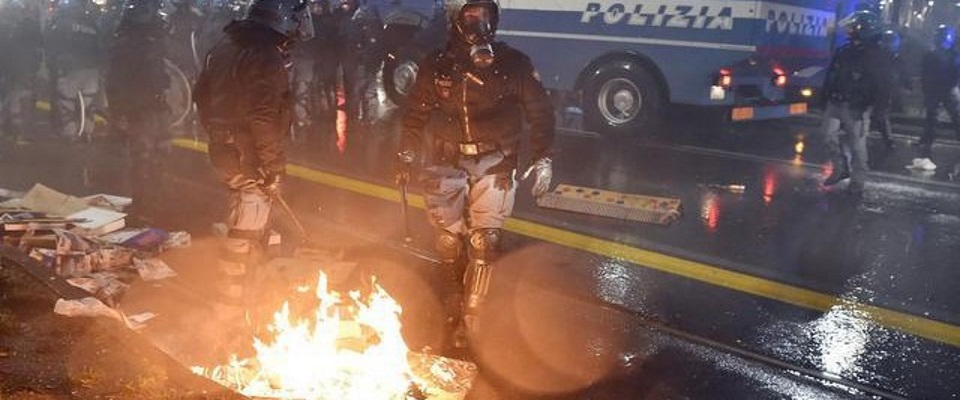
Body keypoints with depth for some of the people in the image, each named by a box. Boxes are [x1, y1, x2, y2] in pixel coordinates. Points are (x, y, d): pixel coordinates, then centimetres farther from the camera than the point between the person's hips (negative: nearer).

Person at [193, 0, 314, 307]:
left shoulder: (225, 46, 11)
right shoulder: (267, 56, -19)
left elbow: (201, 95, 19)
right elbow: (263, 119, -25)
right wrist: (274, 166, -18)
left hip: (224, 149, 10)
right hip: (250, 157, -10)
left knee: (246, 223, 25)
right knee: (245, 232, -1)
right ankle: (229, 302, 7)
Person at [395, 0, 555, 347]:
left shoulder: (514, 64, -2)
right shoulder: (436, 65, 2)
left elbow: (540, 113, 4)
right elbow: (416, 114, 11)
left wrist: (542, 158, -4)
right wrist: (406, 156, 5)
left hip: (493, 164, -2)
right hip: (446, 163, 2)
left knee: (483, 240, -8)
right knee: (449, 240, 4)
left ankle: (471, 316, 2)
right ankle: (462, 290, 30)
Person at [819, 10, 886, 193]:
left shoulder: (874, 54, -9)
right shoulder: (844, 51, 10)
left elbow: (879, 84, -12)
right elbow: (831, 75, 17)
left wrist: (869, 105, -19)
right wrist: (826, 96, 13)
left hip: (856, 107, -6)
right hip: (836, 103, 6)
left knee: (857, 144, 1)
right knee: (829, 134, 3)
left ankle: (858, 179, 12)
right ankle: (841, 169, 20)